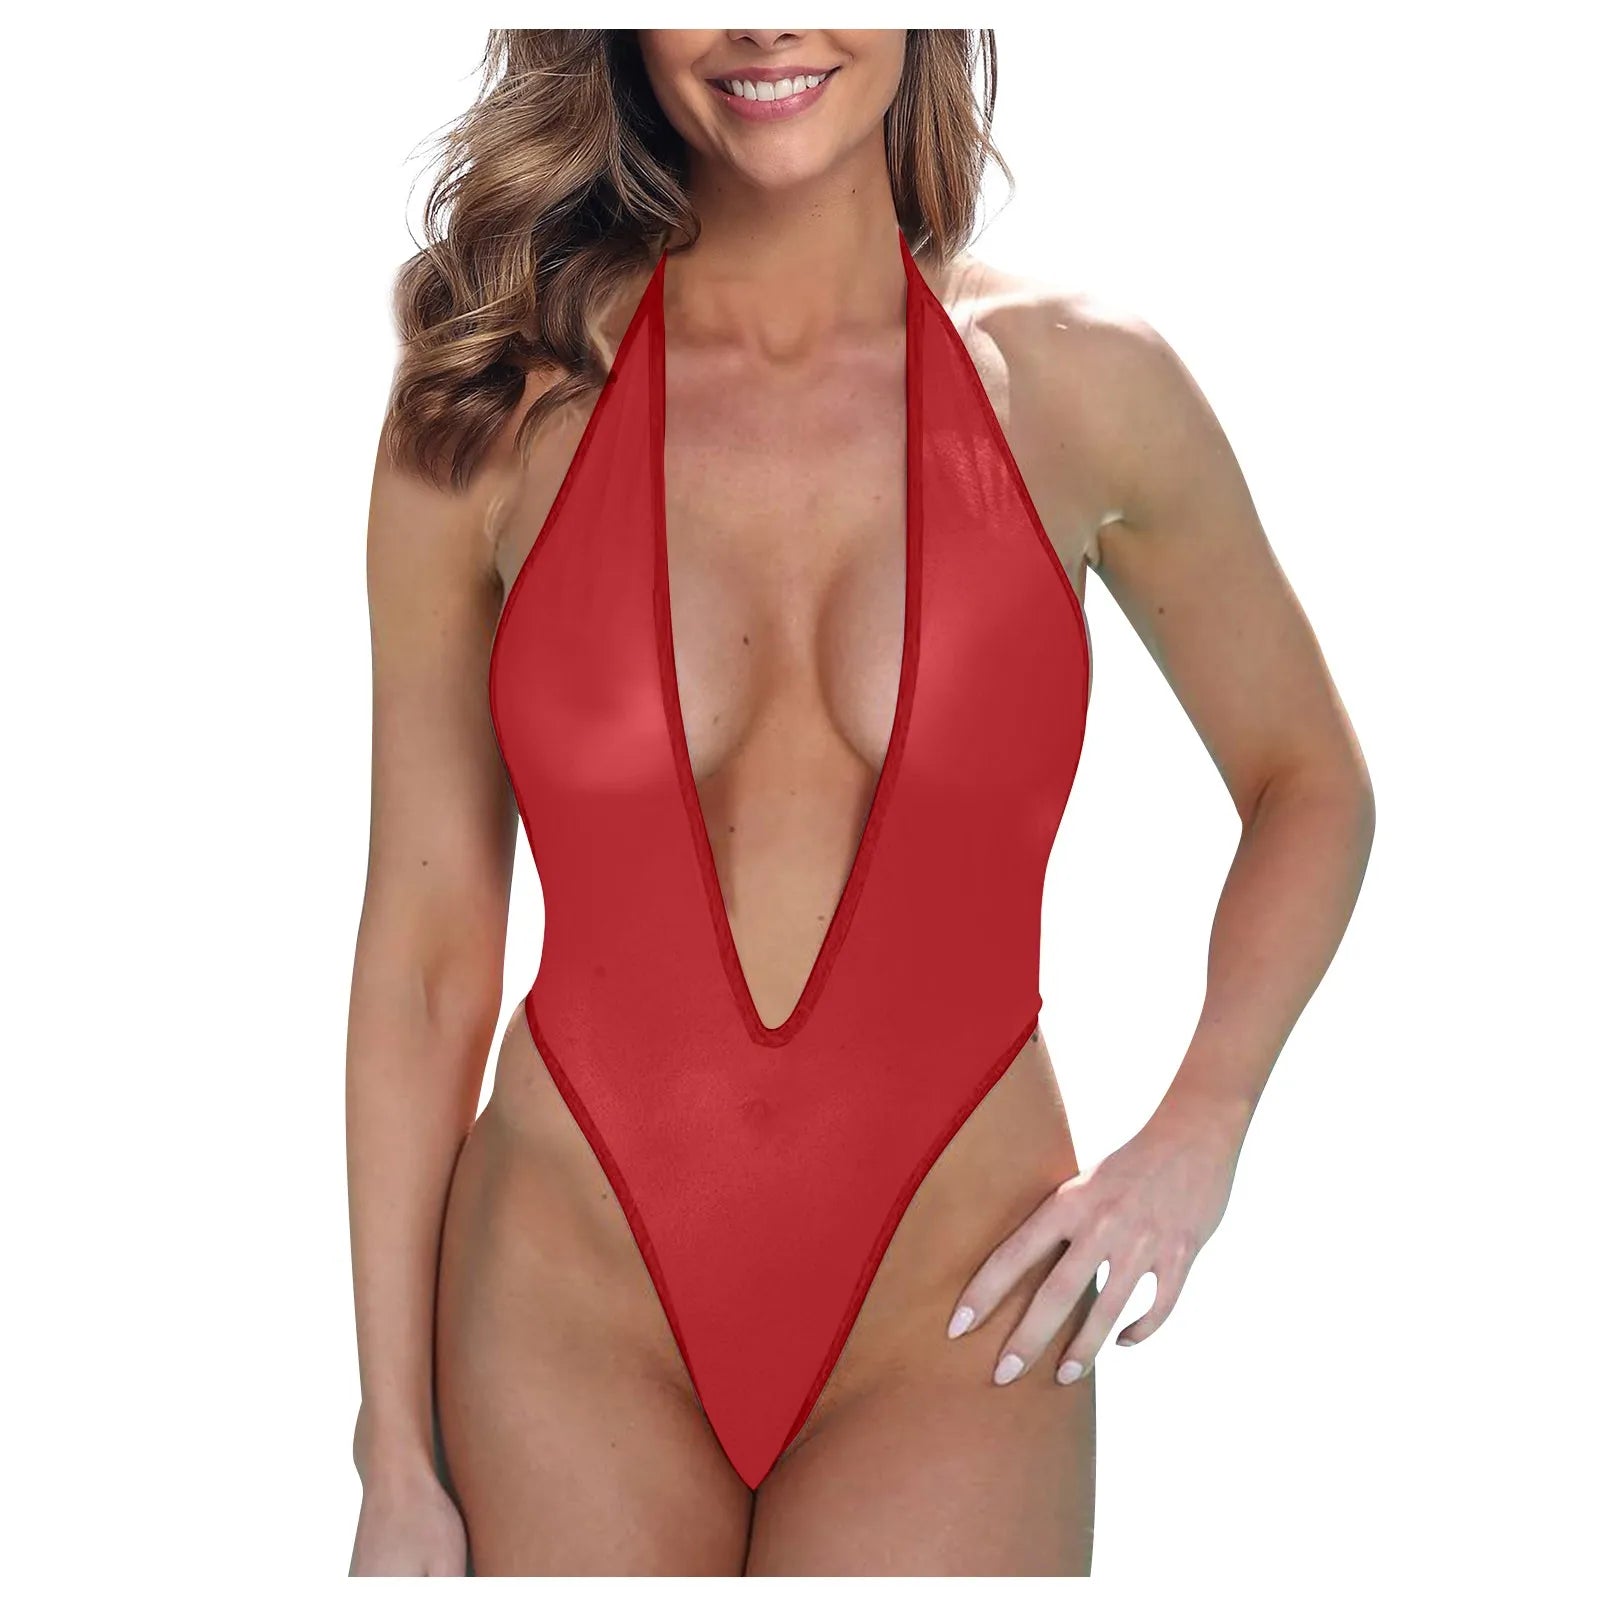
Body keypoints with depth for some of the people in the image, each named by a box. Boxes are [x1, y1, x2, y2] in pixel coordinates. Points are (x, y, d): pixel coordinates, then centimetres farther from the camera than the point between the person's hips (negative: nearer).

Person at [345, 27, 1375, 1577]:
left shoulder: (1079, 387, -5)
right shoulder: (496, 406, -5)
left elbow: (1309, 781, 11)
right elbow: (425, 948, -1)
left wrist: (1195, 1134, -4)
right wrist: (397, 1465, 1)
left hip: (954, 1329, 0)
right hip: (575, 1309, 0)